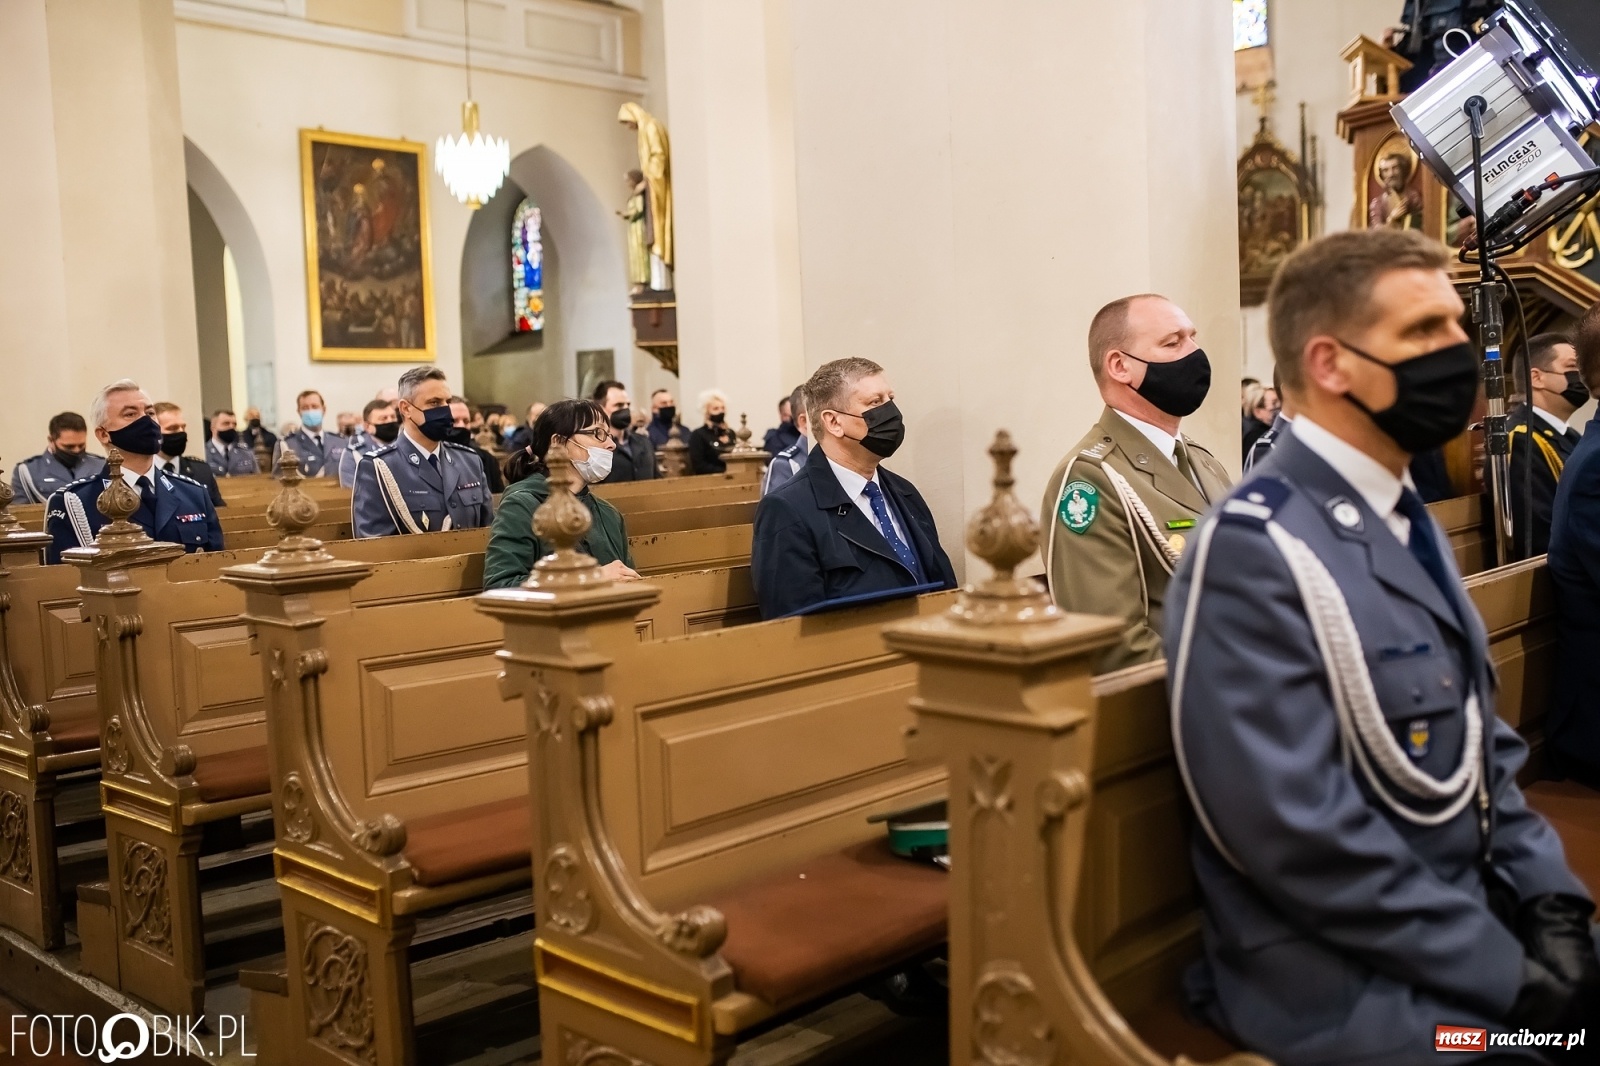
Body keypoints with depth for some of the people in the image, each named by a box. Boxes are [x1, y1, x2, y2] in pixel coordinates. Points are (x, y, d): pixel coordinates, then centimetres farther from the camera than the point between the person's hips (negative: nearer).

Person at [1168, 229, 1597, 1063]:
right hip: (1351, 982, -8)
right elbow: (1302, 833, -23)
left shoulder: (1407, 523, 10)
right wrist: (1508, 974, -16)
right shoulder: (1254, 552, -19)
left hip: (1472, 930, 8)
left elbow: (1483, 747, 14)